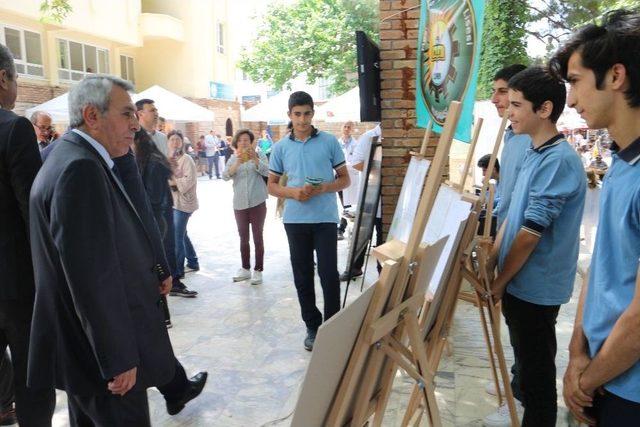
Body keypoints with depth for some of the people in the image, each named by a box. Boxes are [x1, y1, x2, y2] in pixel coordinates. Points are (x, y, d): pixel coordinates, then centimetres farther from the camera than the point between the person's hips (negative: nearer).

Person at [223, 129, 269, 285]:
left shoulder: (259, 155, 1)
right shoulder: (233, 159, 8)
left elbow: (267, 172, -14)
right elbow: (225, 176, -8)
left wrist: (254, 159, -28)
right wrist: (237, 163, -24)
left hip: (257, 203, -3)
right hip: (239, 204, 3)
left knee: (258, 237, 1)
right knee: (243, 238, 12)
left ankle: (258, 270, 9)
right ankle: (245, 269, 23)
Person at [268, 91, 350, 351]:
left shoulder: (329, 142, 0)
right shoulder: (280, 147, 5)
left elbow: (344, 179, 4)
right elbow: (272, 186, 9)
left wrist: (323, 188, -15)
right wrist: (293, 192, -11)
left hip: (326, 219, -2)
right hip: (295, 220, 2)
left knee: (329, 274, -1)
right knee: (302, 276, 9)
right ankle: (312, 326, 23)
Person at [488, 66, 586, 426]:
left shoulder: (558, 159, -21)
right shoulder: (536, 154, 9)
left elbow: (531, 232, -22)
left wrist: (499, 281, -12)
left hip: (535, 286, -9)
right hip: (523, 283, 9)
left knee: (537, 368, 8)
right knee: (529, 361, 22)